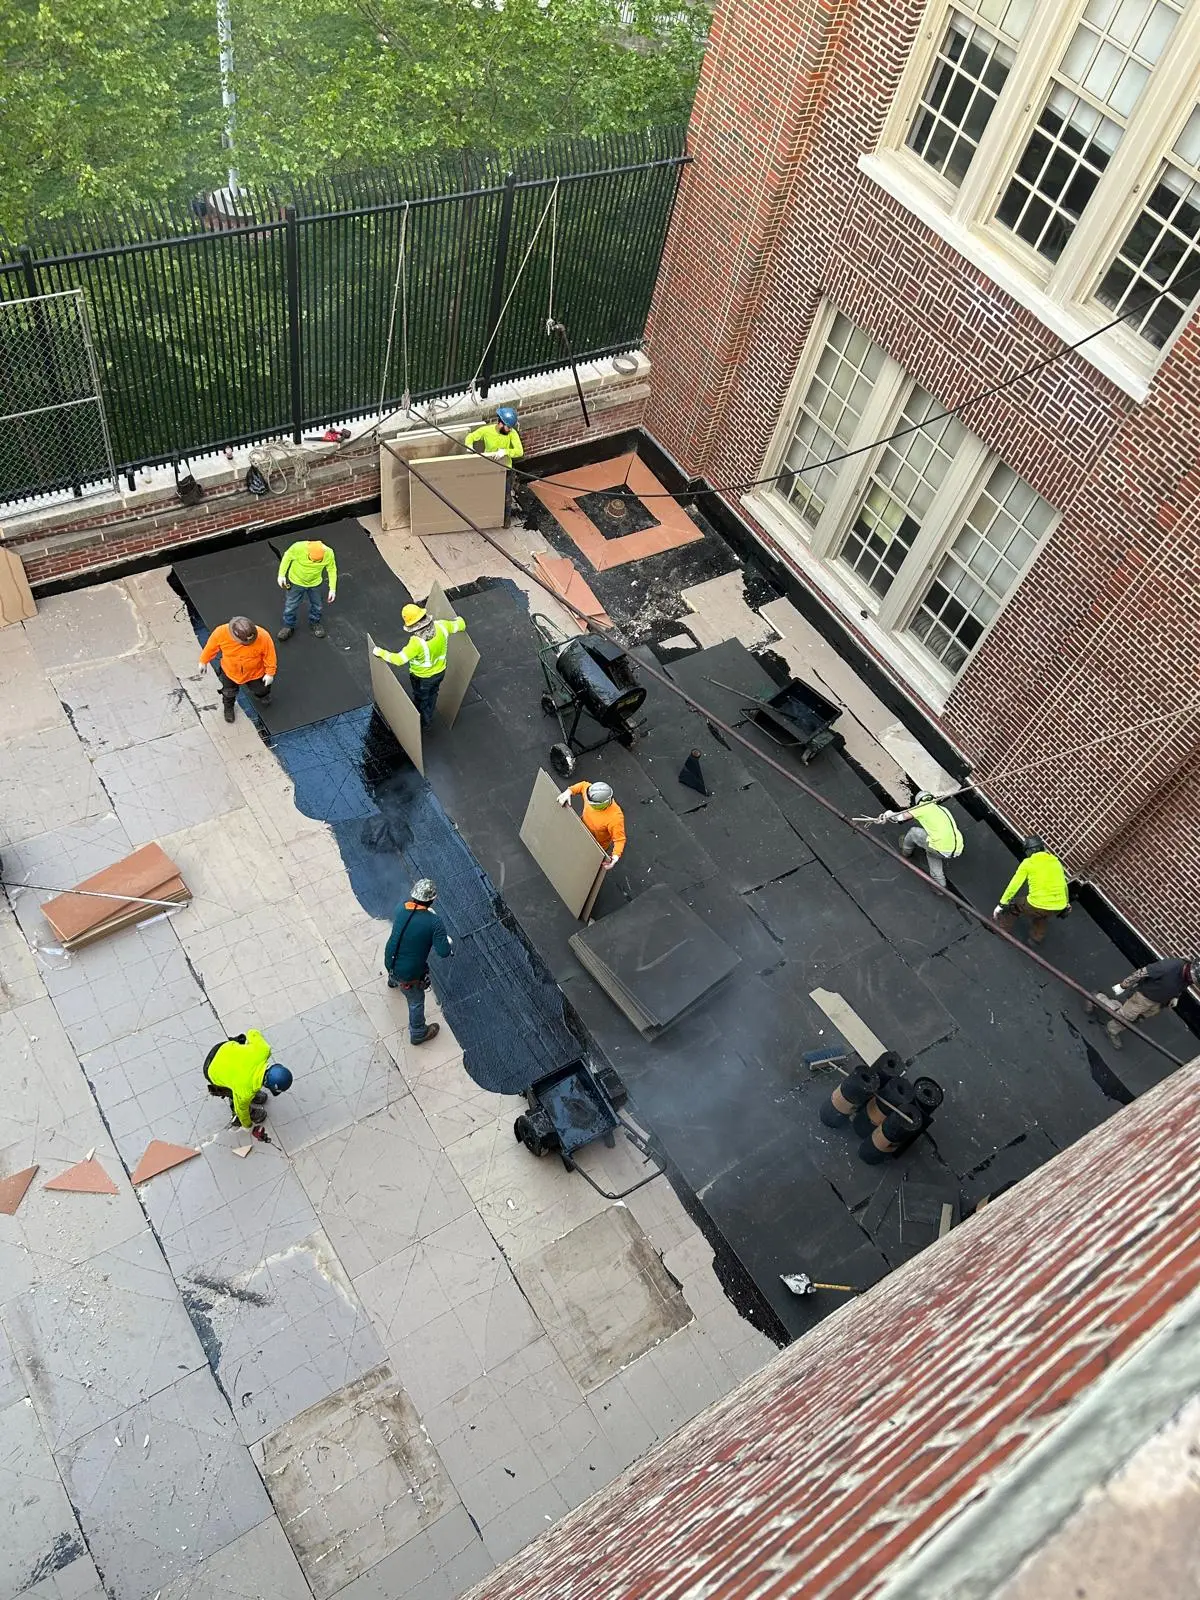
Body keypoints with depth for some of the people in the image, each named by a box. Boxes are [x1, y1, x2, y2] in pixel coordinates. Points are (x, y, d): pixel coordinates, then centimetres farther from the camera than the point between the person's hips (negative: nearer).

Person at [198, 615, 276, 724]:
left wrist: (270, 673, -11)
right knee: (228, 692, 27)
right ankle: (228, 707, 61)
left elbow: (269, 654, -20)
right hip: (230, 672, 1)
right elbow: (211, 647, -13)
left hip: (255, 673, 0)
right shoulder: (221, 632, -35)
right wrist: (203, 661, 2)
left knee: (261, 693, 25)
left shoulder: (263, 636, -39)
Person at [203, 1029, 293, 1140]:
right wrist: (247, 1125, 10)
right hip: (214, 1072, -5)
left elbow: (253, 1033, -10)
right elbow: (241, 1109, -11)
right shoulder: (245, 1094, -34)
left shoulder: (263, 1050, -30)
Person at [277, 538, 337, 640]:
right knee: (291, 605, 14)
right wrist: (281, 575, -9)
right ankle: (288, 626, 39)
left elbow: (332, 570, -13)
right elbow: (287, 557, -14)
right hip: (296, 582, -1)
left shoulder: (328, 553, -31)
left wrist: (332, 589, -10)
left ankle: (315, 623, 50)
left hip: (315, 583, 1)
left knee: (317, 605, 21)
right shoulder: (298, 547, -35)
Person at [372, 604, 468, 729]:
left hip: (423, 677, -5)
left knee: (420, 699, 25)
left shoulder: (417, 642, -41)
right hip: (440, 671, 5)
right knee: (432, 694, 33)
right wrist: (458, 620, 17)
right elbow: (459, 625, -7)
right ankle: (429, 718, 57)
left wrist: (381, 653, -23)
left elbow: (399, 660, -37)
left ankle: (423, 722, 50)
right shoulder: (441, 626, -26)